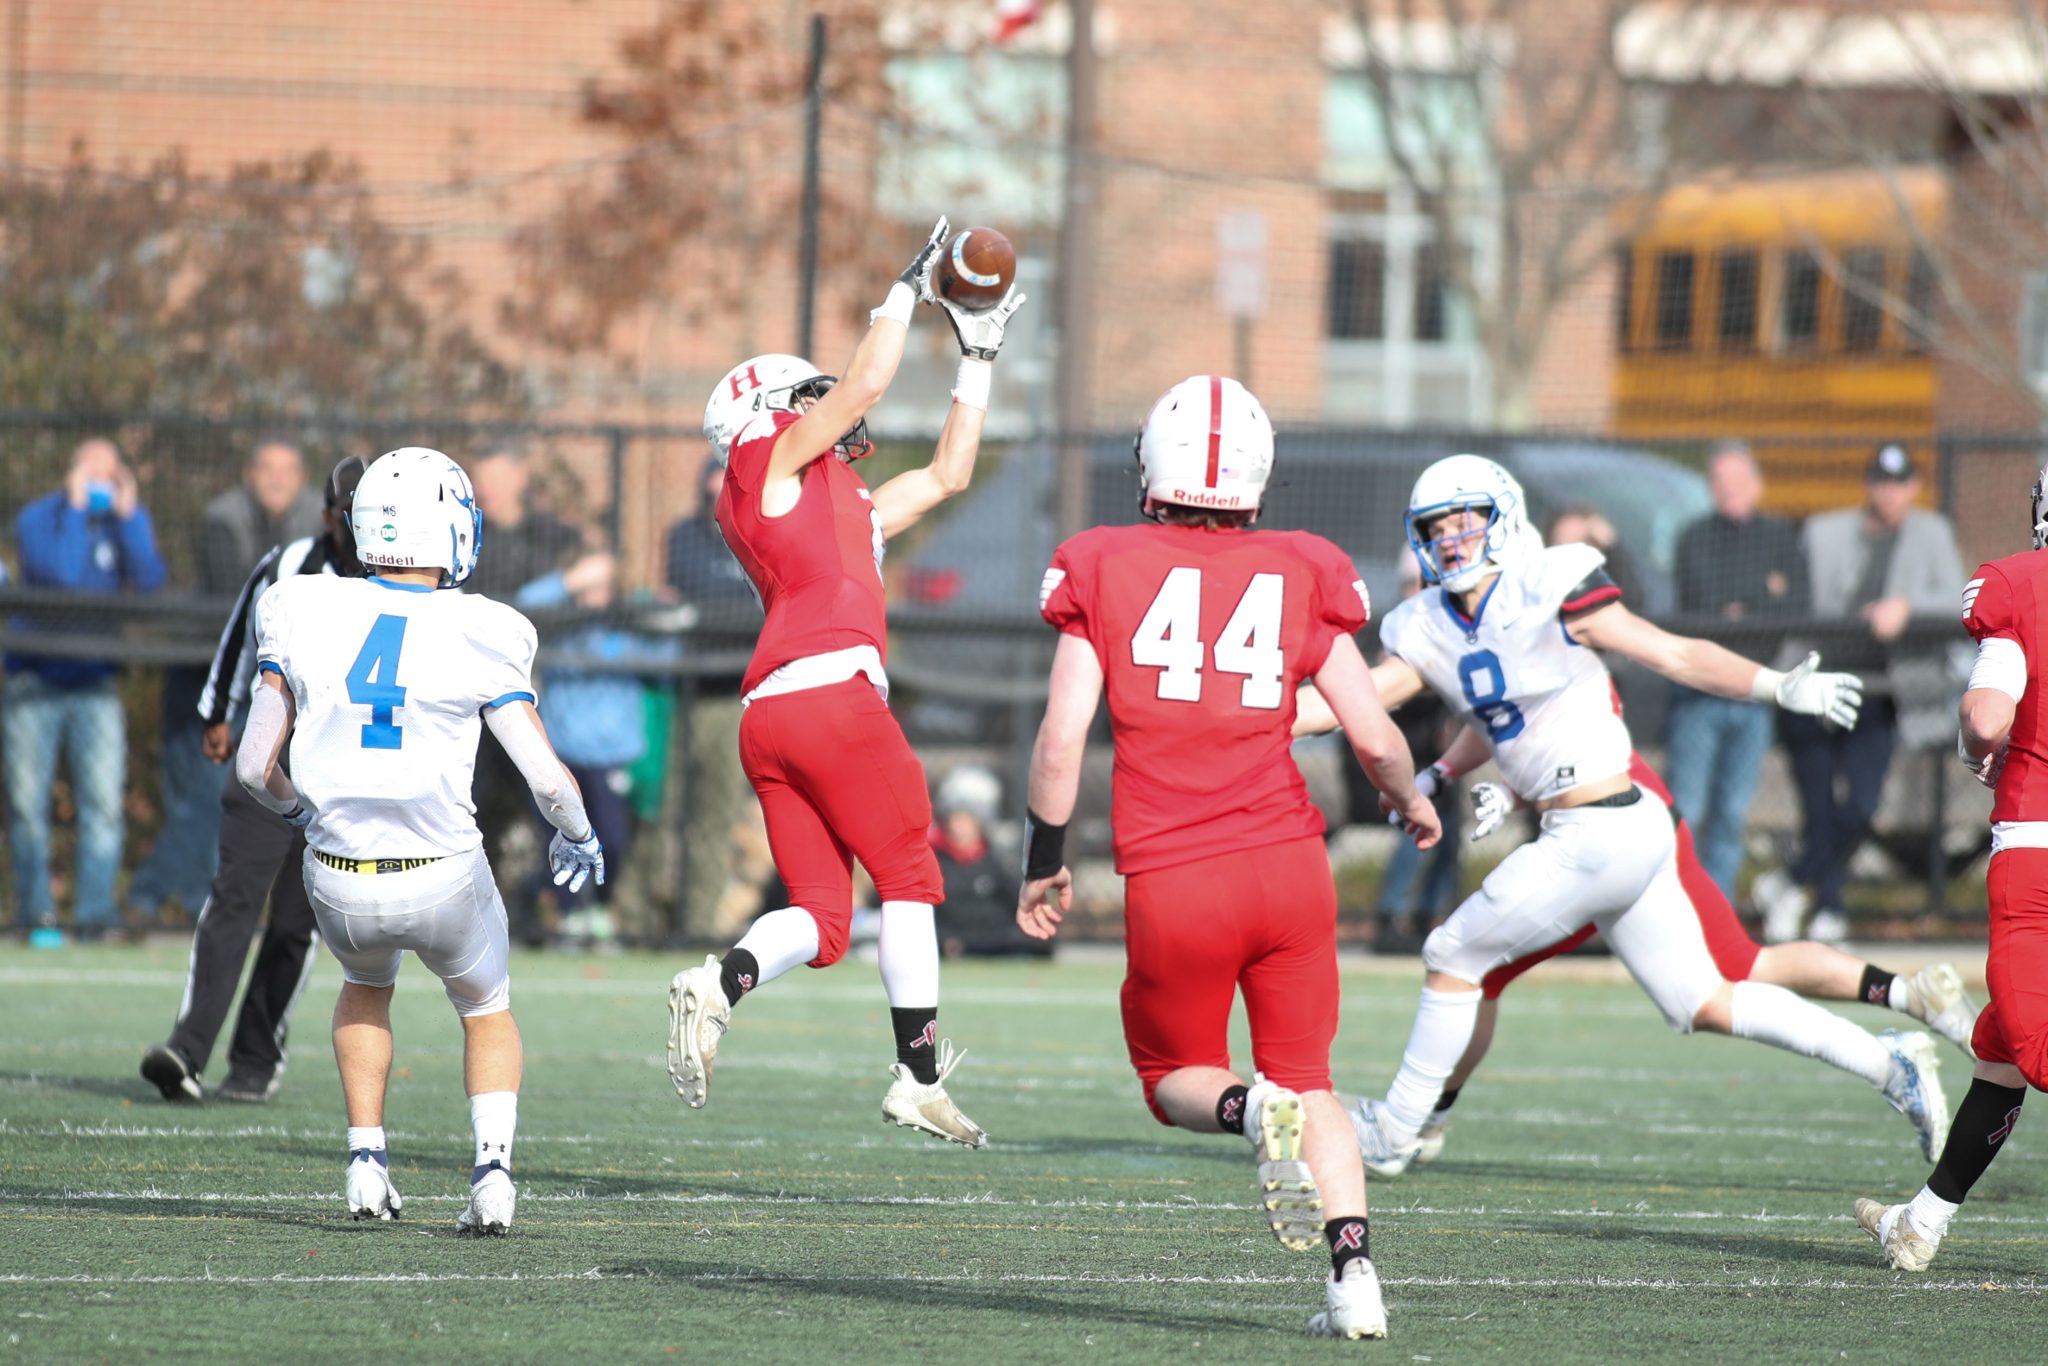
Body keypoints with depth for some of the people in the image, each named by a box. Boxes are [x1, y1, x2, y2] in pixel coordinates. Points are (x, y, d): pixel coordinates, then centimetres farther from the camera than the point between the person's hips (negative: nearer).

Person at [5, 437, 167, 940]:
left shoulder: (128, 518, 5)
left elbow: (150, 582, -11)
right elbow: (58, 575, -21)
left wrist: (126, 515, -15)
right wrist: (76, 508, -18)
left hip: (94, 683, 2)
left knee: (103, 798, -10)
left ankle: (95, 909, -9)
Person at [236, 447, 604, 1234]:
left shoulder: (304, 616, -3)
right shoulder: (478, 636, -9)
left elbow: (254, 766, 0)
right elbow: (547, 778, -10)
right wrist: (578, 839, 11)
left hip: (340, 878, 2)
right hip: (442, 877, -2)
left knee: (366, 985, 35)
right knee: (486, 1011, 26)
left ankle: (366, 1156, 21)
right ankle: (492, 1165, 4)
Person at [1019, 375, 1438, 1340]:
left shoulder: (1106, 570, 2)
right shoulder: (1296, 576, 5)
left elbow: (1063, 736, -2)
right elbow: (1375, 736, 4)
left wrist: (1044, 862, 11)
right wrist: (1413, 802, 26)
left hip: (1172, 888, -1)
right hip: (1287, 862, 1)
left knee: (1175, 1077, 18)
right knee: (1308, 1080, 15)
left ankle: (1254, 1111, -16)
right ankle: (1354, 1271, -4)